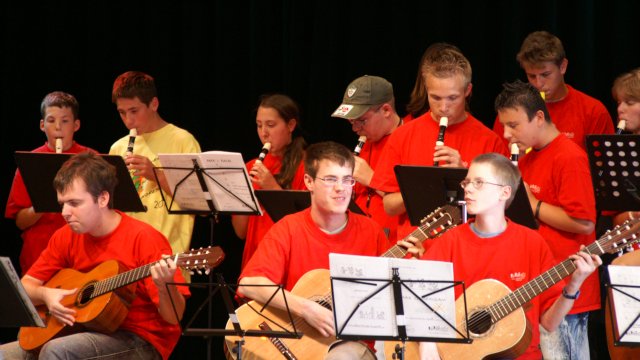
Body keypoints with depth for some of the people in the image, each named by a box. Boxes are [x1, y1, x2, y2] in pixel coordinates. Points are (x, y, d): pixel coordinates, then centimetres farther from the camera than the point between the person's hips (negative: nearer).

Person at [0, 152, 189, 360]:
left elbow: (173, 317, -16)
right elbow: (25, 287, 12)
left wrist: (164, 287, -38)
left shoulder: (142, 239, -14)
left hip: (142, 341, -7)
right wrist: (45, 294, -10)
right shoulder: (65, 238, 4)